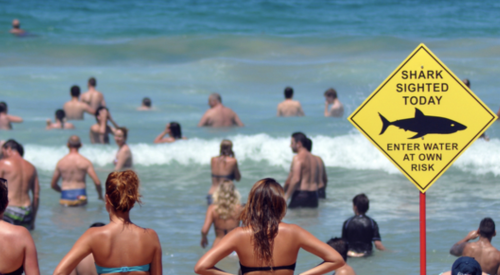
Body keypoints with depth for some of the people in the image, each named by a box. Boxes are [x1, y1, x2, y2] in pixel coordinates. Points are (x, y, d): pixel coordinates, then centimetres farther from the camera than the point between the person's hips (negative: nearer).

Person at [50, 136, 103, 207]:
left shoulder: (60, 162, 7)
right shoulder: (85, 162, 0)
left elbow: (53, 185, 15)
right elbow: (97, 182, -6)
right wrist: (100, 195, 13)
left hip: (65, 198, 2)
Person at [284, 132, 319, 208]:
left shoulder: (298, 158, -10)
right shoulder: (314, 159, 16)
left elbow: (296, 179, -19)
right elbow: (318, 181, 19)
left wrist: (286, 196, -15)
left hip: (300, 196, -8)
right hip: (313, 196, 8)